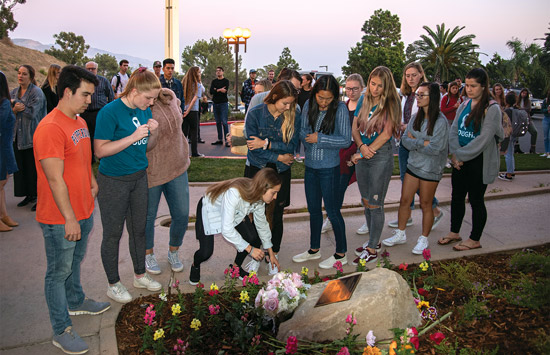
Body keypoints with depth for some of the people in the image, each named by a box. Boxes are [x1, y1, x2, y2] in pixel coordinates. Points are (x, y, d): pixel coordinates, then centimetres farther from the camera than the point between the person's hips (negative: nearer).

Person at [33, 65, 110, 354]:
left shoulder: (80, 122, 8)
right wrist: (70, 219, -21)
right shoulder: (50, 128, -23)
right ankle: (61, 331, 20)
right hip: (60, 220, -9)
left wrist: (93, 185, 15)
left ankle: (76, 301, 47)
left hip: (83, 211, 9)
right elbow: (55, 180, -24)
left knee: (75, 262, 26)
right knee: (59, 272, 6)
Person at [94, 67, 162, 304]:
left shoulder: (145, 111, 3)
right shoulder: (110, 112, -18)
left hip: (139, 177, 7)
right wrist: (133, 137, -25)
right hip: (113, 181, -6)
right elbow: (100, 150, -19)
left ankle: (140, 275, 34)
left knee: (139, 229, 17)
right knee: (113, 233, 7)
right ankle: (113, 284, 24)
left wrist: (153, 133, -10)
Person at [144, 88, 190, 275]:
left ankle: (173, 252, 36)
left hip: (177, 168, 5)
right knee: (148, 217, 13)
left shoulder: (170, 97, -4)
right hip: (150, 173, -4)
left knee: (182, 215, 9)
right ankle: (148, 254, 39)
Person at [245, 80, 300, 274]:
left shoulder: (294, 115, -6)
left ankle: (272, 258, 22)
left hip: (281, 171, 1)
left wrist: (266, 143, -19)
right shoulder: (255, 113, -10)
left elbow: (291, 146, -11)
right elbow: (253, 146, -12)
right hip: (256, 169, -1)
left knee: (276, 216, 6)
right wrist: (278, 157, -12)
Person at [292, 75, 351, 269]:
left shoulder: (340, 108, -12)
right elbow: (302, 131, 3)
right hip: (310, 166, 5)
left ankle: (341, 254, 20)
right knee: (313, 209, 17)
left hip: (329, 168, -5)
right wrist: (309, 137, -18)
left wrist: (319, 139, -17)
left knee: (332, 210, 4)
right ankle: (314, 249, 34)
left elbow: (346, 140, -15)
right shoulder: (309, 105, 2)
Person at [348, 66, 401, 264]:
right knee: (366, 201, 14)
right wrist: (361, 146, -11)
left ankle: (372, 250, 11)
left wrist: (366, 152, -12)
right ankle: (374, 240, 31)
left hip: (381, 157, -6)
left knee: (375, 204, 0)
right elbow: (355, 127, 7)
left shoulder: (391, 103, -9)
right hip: (362, 155, 6)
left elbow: (386, 134, -14)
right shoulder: (363, 100, 7)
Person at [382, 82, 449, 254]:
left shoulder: (441, 121, -16)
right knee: (404, 201, 10)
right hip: (413, 164, 6)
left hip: (430, 169, -6)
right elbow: (405, 139, -2)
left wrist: (414, 140, -10)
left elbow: (435, 148, -22)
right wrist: (423, 143, -17)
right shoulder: (416, 117, 4)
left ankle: (423, 239, 24)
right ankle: (400, 234, 27)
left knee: (425, 204, 7)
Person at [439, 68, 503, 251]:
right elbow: (454, 130, 4)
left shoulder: (492, 109, -13)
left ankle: (475, 240, 18)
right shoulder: (464, 105, 8)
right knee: (457, 196, 14)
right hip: (460, 160, 6)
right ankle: (454, 232, 30)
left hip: (479, 162, -6)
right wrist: (455, 153, -11)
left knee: (476, 199, 4)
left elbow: (483, 139, -19)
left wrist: (460, 155, -16)